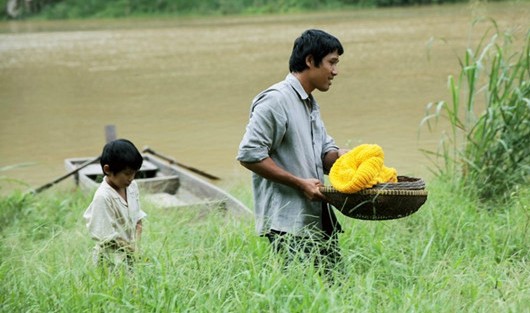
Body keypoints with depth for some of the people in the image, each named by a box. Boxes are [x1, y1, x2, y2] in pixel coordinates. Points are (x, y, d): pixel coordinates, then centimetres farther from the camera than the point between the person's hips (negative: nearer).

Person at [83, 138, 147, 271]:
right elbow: (106, 236, -17)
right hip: (112, 259, -6)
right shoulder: (103, 197, -19)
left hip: (130, 255, 6)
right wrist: (131, 248, -13)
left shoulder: (132, 187, 2)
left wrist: (136, 245, -3)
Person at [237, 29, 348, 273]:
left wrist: (338, 155, -2)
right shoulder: (275, 100, -9)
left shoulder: (310, 104, 21)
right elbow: (249, 154, -16)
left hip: (319, 220, 9)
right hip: (288, 225, -9)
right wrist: (300, 183, -16)